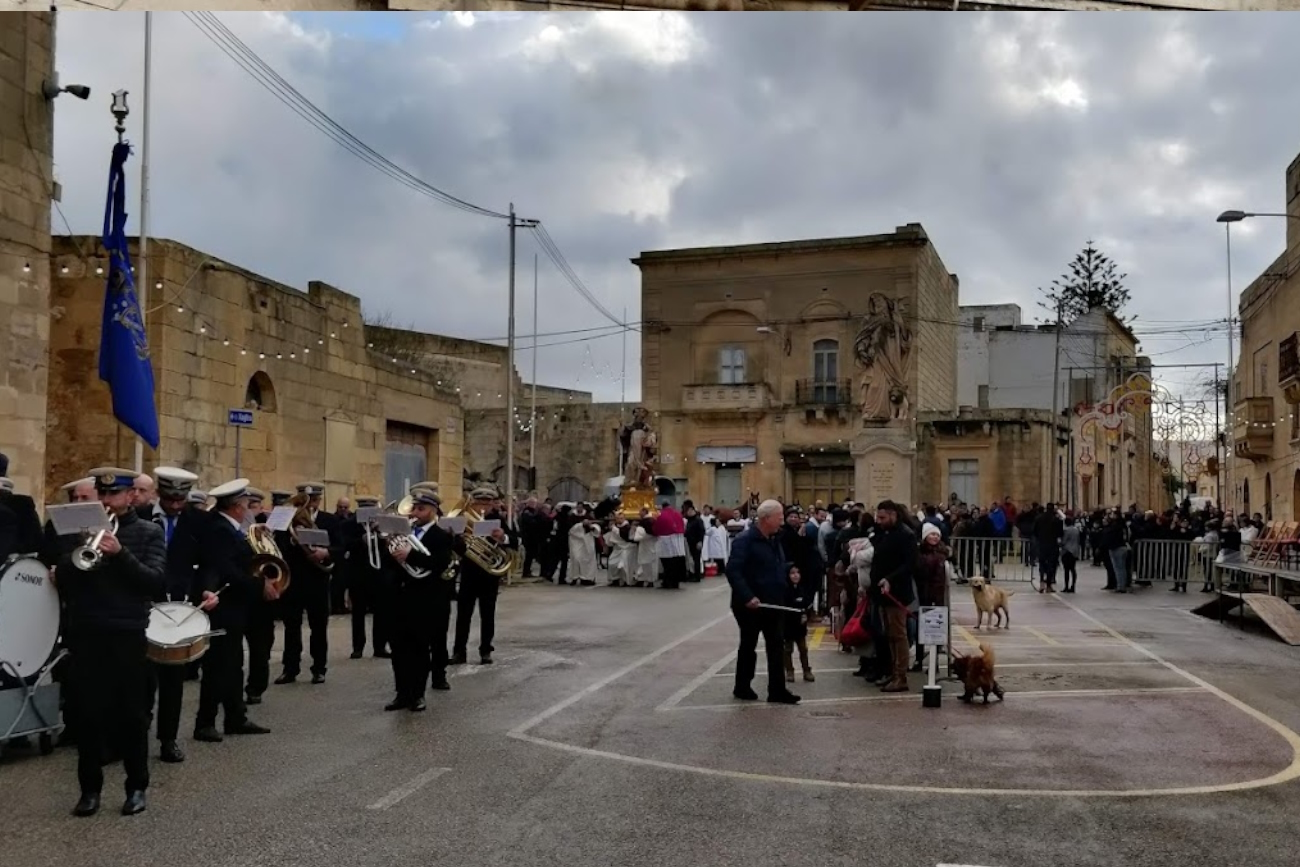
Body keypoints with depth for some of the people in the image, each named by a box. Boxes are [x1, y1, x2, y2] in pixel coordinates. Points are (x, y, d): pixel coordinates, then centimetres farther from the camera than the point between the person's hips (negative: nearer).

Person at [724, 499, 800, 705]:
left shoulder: (773, 540, 11)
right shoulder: (745, 540, -17)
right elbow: (733, 571, -24)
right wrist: (747, 597, -29)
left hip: (772, 604, 7)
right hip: (750, 605, -7)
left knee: (777, 645, 5)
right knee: (748, 646, 7)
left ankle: (777, 690, 10)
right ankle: (742, 688, 22)